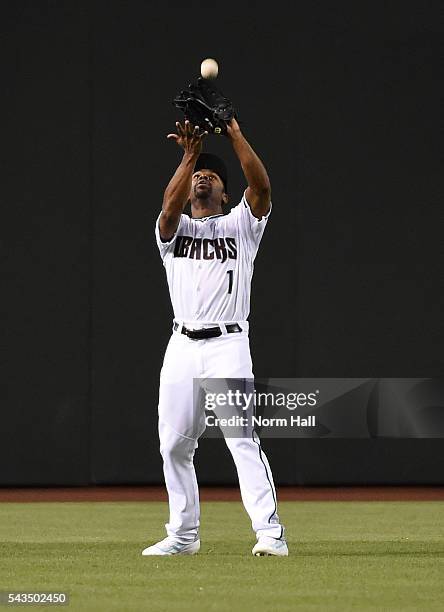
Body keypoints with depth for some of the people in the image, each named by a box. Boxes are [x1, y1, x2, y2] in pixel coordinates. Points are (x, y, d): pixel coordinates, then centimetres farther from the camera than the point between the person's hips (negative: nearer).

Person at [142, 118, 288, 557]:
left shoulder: (241, 225, 12)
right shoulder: (174, 229, 15)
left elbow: (261, 187, -7)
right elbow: (169, 206, -9)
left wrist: (235, 134, -12)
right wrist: (189, 155, -15)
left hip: (228, 344, -3)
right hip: (182, 347, 3)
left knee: (242, 438, -15)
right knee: (174, 443, 5)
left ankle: (270, 532, -20)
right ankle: (183, 534, 17)